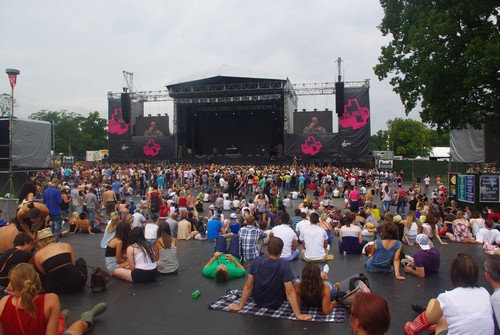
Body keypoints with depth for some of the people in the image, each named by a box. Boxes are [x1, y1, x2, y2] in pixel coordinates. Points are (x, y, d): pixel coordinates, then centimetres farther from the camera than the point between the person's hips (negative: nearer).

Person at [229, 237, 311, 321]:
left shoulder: (257, 261, -19)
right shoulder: (285, 265, -28)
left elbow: (248, 285, -12)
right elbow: (289, 291, -27)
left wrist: (240, 305, -2)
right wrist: (298, 314, -21)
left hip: (257, 301, 3)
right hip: (275, 305, -3)